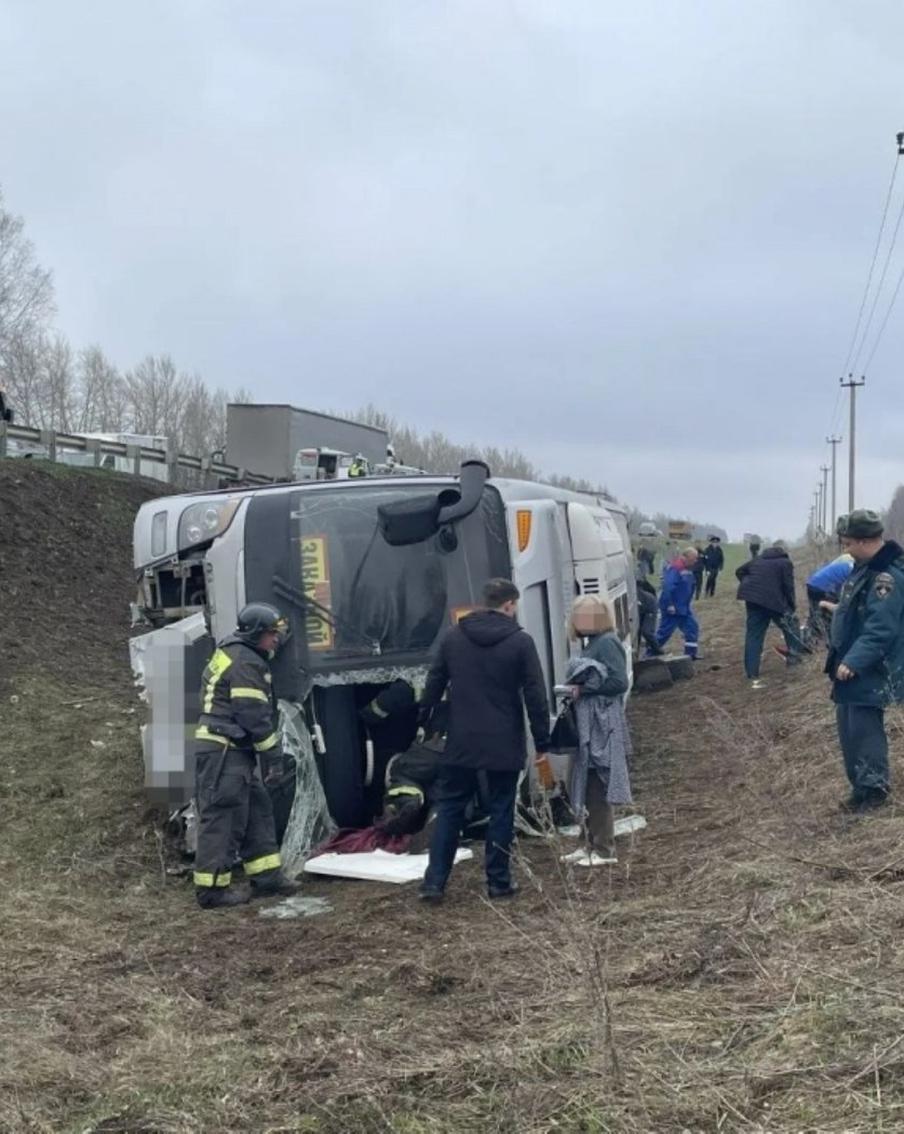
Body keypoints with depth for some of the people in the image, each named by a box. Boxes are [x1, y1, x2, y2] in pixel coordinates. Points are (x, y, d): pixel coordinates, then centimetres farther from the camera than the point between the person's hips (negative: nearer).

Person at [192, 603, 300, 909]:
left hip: (233, 751, 11)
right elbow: (254, 716, -18)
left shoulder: (230, 653, 19)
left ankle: (266, 876, 19)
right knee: (223, 817, -6)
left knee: (258, 809, 14)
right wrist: (273, 755, -12)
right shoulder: (246, 663, -15)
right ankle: (212, 888, -2)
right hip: (224, 751, -11)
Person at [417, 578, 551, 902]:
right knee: (501, 810, 8)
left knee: (449, 808, 9)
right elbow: (535, 695, -8)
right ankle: (498, 882, 13)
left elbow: (433, 684, 9)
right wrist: (542, 742, -2)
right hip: (504, 744, -3)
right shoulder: (520, 641, -7)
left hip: (461, 742, 3)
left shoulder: (453, 637, 4)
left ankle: (434, 882, 5)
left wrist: (423, 723, 20)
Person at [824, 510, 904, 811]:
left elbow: (879, 630, -30)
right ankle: (861, 781, 27)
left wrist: (852, 662, -32)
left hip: (870, 671, -10)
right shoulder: (867, 567, 9)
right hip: (853, 664, 10)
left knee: (863, 728, -4)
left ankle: (873, 788, 8)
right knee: (848, 724, 16)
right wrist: (839, 609, 36)